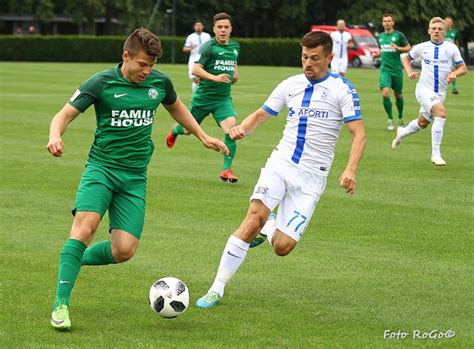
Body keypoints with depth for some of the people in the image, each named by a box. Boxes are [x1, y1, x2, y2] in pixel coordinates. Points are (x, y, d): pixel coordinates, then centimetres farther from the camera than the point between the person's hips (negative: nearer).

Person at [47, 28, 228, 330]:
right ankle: (61, 303, -20)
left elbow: (176, 108, 28)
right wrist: (56, 136, -26)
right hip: (101, 168, -4)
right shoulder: (102, 83, -6)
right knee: (85, 227, -27)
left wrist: (204, 137, 25)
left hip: (135, 177, 4)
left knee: (125, 250, -9)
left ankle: (76, 259, 21)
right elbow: (65, 115, -4)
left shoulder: (160, 82, 6)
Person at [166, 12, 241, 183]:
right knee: (188, 130, 15)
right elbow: (195, 69, -21)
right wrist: (215, 77, -34)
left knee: (231, 128, -21)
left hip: (223, 98, 3)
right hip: (203, 96, -3)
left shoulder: (235, 47, 8)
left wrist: (235, 73, 8)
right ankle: (175, 131, 56)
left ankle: (226, 170, -14)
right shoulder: (209, 47, -13)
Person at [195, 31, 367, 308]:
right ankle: (217, 289, -17)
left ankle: (267, 228, 29)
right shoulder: (291, 85, 6)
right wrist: (243, 128, -8)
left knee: (282, 247, -10)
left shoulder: (343, 90, -6)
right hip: (280, 164, 2)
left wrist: (350, 170, -27)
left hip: (311, 176, -2)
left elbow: (359, 135, -10)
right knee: (255, 217, -24)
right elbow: (261, 115, 15)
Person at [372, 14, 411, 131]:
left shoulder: (398, 35, -3)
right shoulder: (380, 36, 10)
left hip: (397, 69, -2)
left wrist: (398, 48, -17)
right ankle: (390, 120, -5)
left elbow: (409, 48, 0)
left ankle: (400, 118, 31)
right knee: (385, 93, -17)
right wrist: (377, 54, 3)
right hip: (385, 69, 2)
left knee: (398, 95, 9)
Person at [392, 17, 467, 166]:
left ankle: (402, 132, 51)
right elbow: (406, 58, 16)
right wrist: (409, 72, -2)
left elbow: (463, 68, 3)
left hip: (440, 93, 4)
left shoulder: (451, 48, -1)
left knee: (423, 123, 17)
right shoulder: (422, 47, -1)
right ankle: (435, 154, -24)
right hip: (424, 89, -4)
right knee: (441, 112, -28)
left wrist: (454, 73, -18)